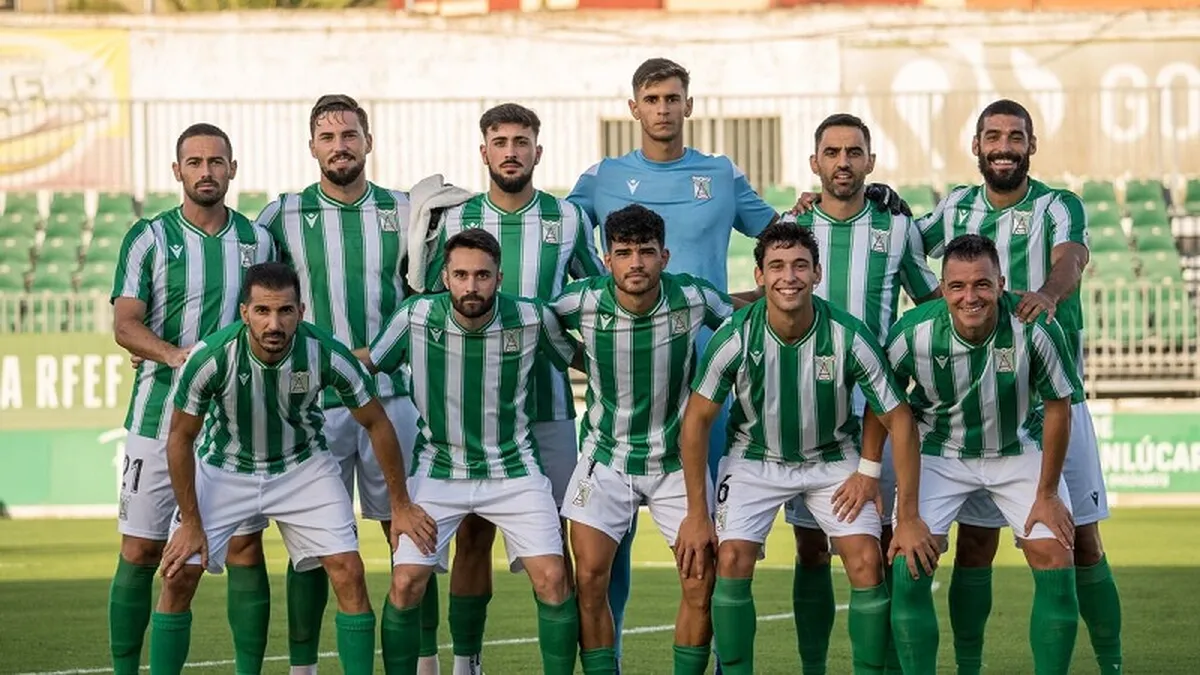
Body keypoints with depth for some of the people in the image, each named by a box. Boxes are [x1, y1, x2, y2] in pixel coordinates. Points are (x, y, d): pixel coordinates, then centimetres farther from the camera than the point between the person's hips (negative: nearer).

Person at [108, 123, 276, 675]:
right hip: (159, 415, -2)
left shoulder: (257, 240, 8)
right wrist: (177, 355, -25)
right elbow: (124, 325, -8)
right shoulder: (149, 238, 1)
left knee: (245, 547, -2)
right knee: (141, 551, 0)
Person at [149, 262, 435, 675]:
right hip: (222, 468, 0)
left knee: (348, 572, -11)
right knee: (179, 575, -9)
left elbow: (376, 424, -10)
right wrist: (191, 523, -11)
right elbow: (181, 437, -14)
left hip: (304, 466, 0)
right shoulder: (212, 357, -30)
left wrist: (400, 506, -5)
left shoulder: (326, 354, -27)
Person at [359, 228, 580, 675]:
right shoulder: (416, 318, -12)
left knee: (552, 579, -12)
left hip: (514, 468, 0)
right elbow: (367, 362, 5)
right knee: (406, 583, -10)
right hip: (438, 467, 0)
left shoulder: (533, 319, -12)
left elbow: (580, 357, 6)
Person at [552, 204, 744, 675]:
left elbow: (741, 315, 7)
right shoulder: (583, 302, -16)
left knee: (702, 583, -6)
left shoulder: (694, 299, -14)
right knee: (589, 580, -10)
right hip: (606, 459, 0)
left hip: (677, 460, 0)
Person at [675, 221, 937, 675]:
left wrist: (908, 517, -16)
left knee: (867, 564, -13)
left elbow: (898, 419, -15)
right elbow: (697, 419, -11)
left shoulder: (849, 337, -24)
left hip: (833, 458, 0)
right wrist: (697, 514, -11)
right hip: (755, 457, 0)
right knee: (731, 561, -16)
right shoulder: (735, 338, -23)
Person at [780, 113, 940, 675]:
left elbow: (933, 302, 15)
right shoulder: (791, 228, 7)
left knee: (883, 544, -4)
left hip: (876, 402, -1)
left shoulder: (897, 228, 5)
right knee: (811, 548, 3)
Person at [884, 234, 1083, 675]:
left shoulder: (1035, 328, -27)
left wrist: (1046, 494, -8)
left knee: (1055, 562, -11)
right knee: (909, 568, -14)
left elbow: (1057, 407, -12)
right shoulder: (913, 334, -25)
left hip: (1020, 450, 0)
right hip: (940, 453, 0)